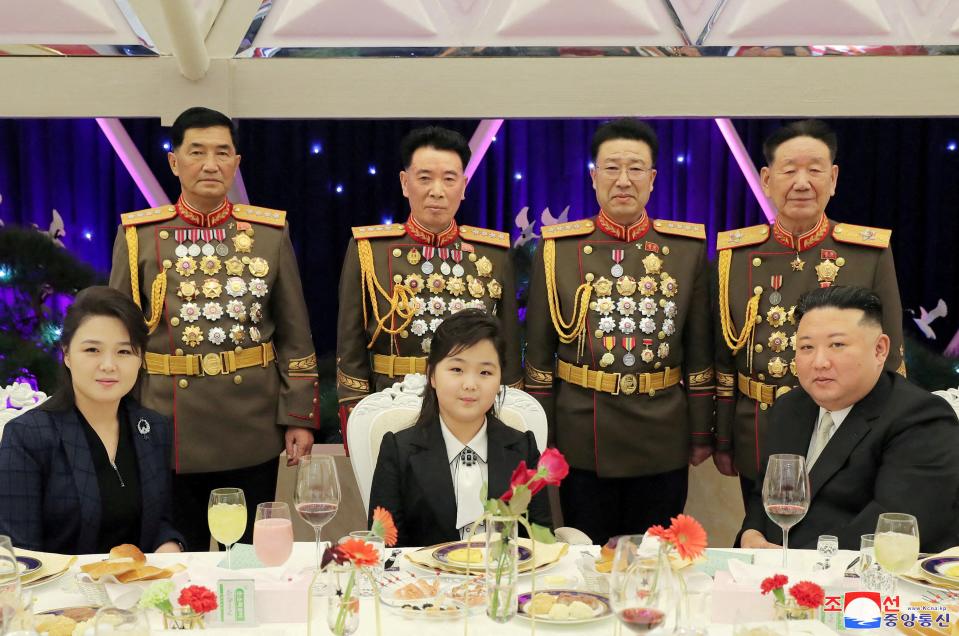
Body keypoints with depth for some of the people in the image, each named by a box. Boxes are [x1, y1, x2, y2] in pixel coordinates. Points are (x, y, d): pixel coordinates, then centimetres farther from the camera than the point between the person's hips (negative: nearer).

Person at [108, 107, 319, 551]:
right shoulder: (138, 234, 1)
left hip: (253, 429, 1)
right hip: (169, 429, 0)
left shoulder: (271, 232, 3)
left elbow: (295, 333, 4)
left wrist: (300, 416, 0)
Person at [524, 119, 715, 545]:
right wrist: (539, 437, 1)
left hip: (663, 441, 1)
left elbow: (700, 350, 5)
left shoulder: (688, 247, 2)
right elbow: (538, 352, 2)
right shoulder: (557, 248, 0)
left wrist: (701, 433, 6)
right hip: (582, 440, -1)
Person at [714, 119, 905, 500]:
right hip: (759, 449, 2)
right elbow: (723, 358, 4)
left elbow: (890, 362, -1)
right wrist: (722, 441, 5)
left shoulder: (872, 253, -6)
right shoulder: (734, 254, -1)